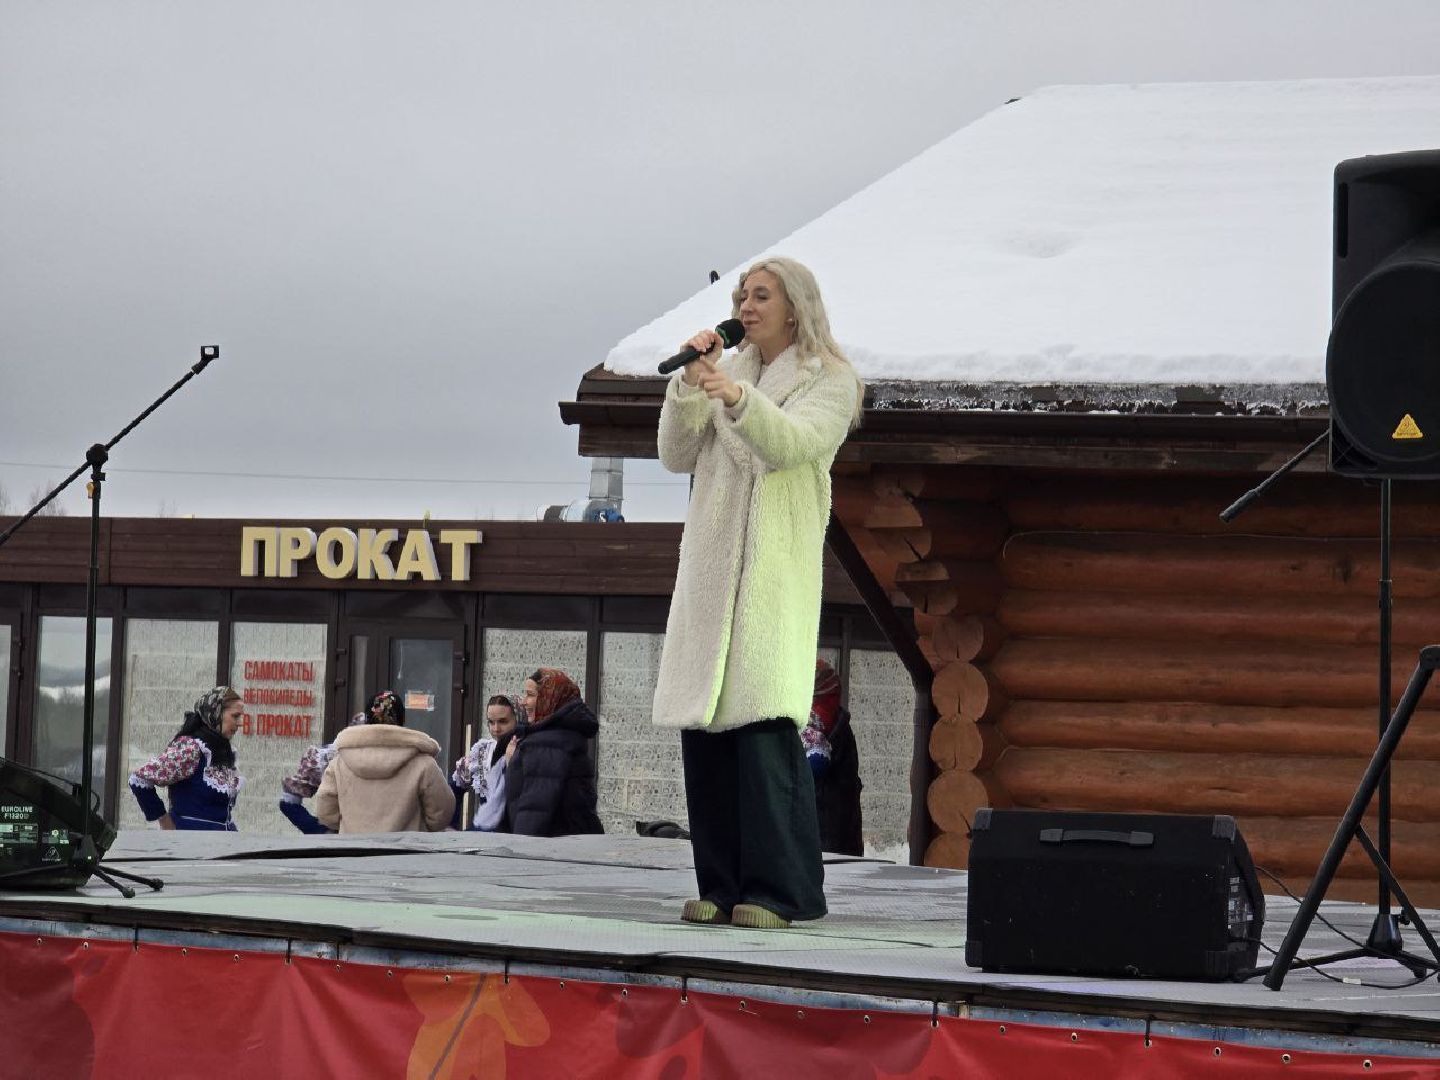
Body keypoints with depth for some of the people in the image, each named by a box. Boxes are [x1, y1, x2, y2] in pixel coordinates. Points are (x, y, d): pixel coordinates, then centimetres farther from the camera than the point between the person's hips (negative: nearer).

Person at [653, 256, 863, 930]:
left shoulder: (829, 381, 5)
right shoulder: (727, 374, 21)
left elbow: (792, 443, -13)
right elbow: (676, 456, 12)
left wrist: (738, 398, -30)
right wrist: (689, 385, -2)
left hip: (777, 570, -5)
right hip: (711, 568, 5)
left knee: (763, 721, -16)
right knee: (703, 722, -1)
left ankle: (778, 890, -16)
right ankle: (721, 886, 2)